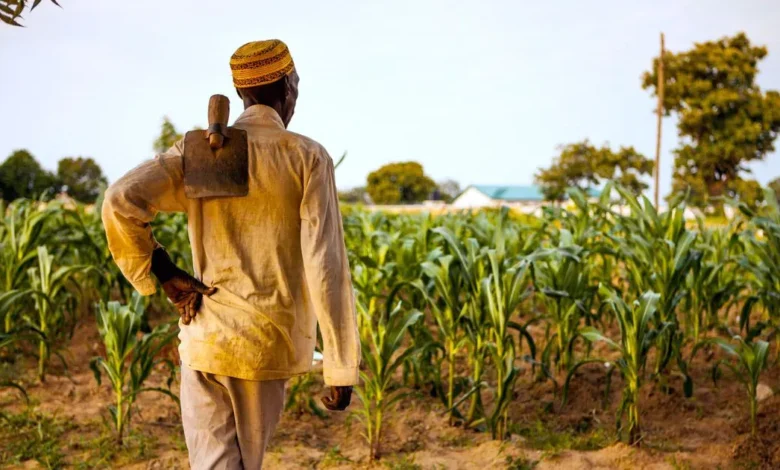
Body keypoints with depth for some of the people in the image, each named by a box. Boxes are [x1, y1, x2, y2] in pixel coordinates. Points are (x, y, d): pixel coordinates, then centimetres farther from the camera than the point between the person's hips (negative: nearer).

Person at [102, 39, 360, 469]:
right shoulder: (308, 158, -6)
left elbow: (120, 203, -13)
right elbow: (326, 268, -12)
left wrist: (164, 274, -1)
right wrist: (342, 367, -8)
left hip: (206, 338, 1)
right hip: (268, 341, -1)